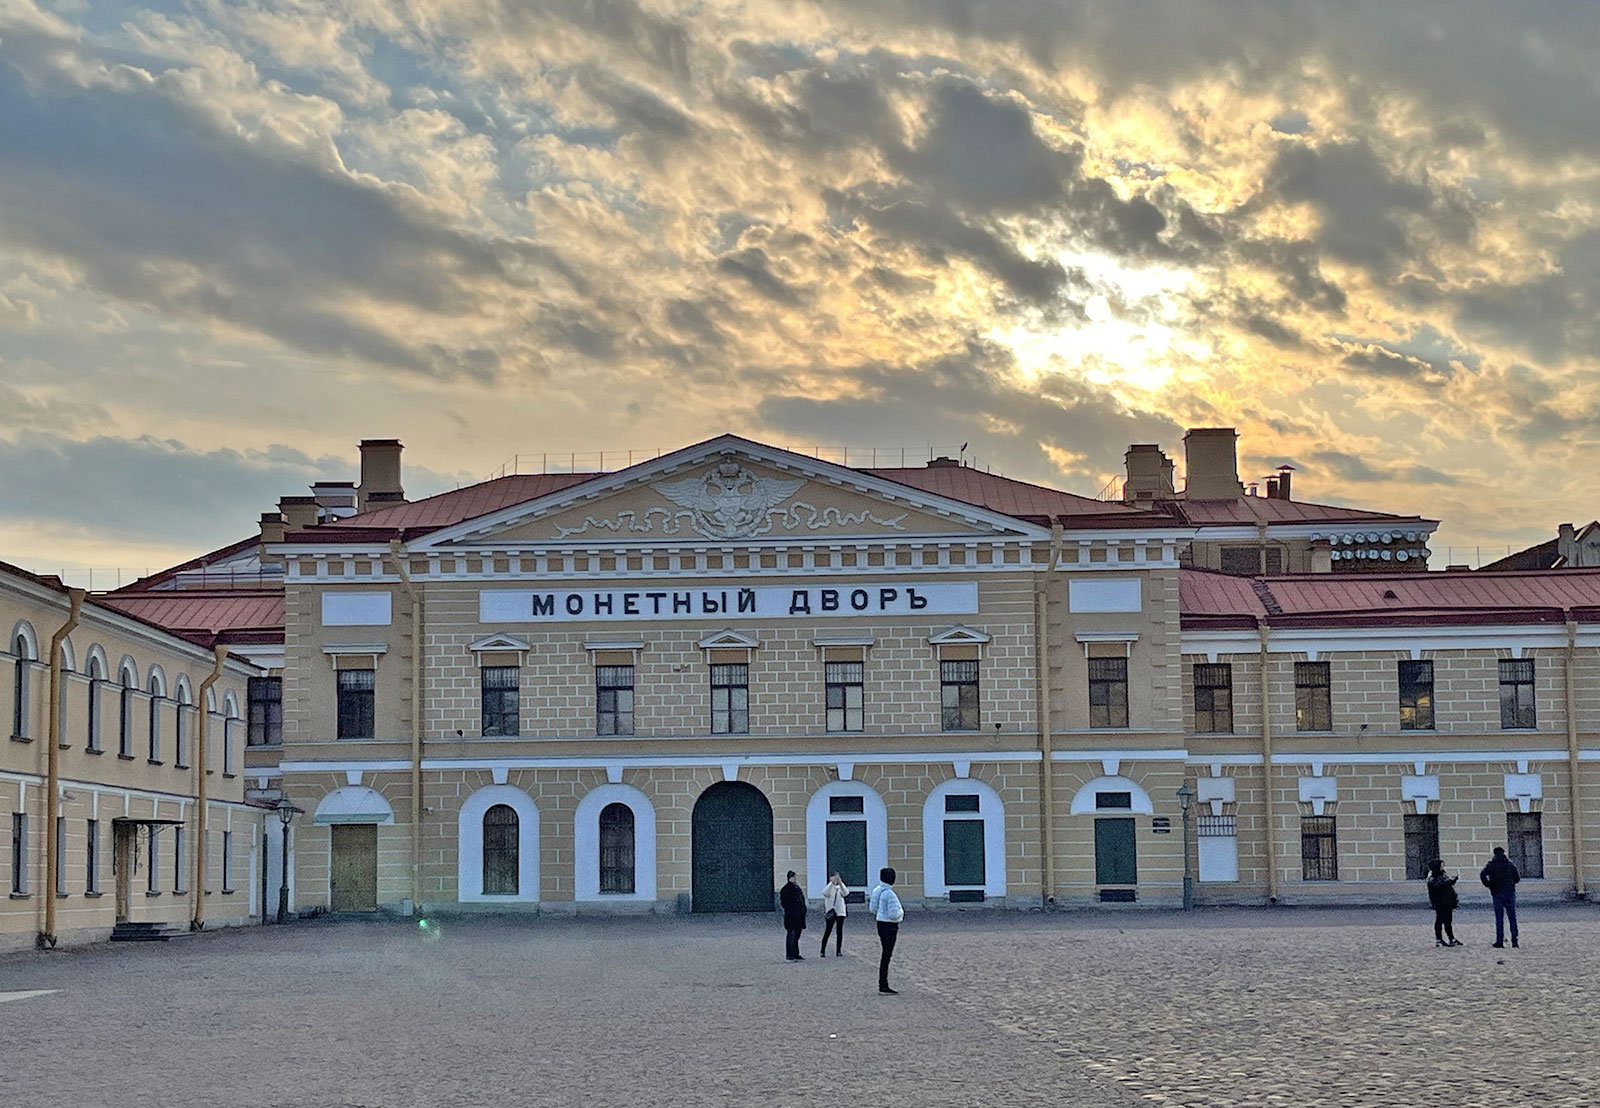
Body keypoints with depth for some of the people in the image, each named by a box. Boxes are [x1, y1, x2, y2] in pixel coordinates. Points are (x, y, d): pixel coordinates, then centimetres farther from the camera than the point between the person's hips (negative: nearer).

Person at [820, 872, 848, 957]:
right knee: (827, 931, -4)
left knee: (839, 932, 2)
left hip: (840, 912, 2)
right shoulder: (828, 887, 3)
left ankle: (838, 951, 8)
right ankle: (823, 951, 0)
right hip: (830, 913, -2)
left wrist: (840, 883, -25)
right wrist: (831, 883, -28)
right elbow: (825, 893, -20)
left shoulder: (840, 887, 9)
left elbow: (846, 893, -12)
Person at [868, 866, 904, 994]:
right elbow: (893, 914, -23)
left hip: (881, 924, 9)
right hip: (890, 926, -9)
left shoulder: (877, 890, 5)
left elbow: (872, 909, 12)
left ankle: (882, 985, 22)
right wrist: (901, 912, -5)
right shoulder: (890, 894, -21)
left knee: (886, 954, 17)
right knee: (887, 955, -4)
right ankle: (883, 986, -1)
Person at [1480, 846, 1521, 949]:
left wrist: (1488, 885, -3)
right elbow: (1517, 877, 5)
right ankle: (1514, 940, 3)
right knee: (1512, 917, 6)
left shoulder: (1491, 864, -2)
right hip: (1510, 892, 2)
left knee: (1499, 918, 1)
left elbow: (1482, 875, -16)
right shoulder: (1510, 863, 5)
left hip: (1497, 893, -2)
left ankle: (1500, 941, -3)